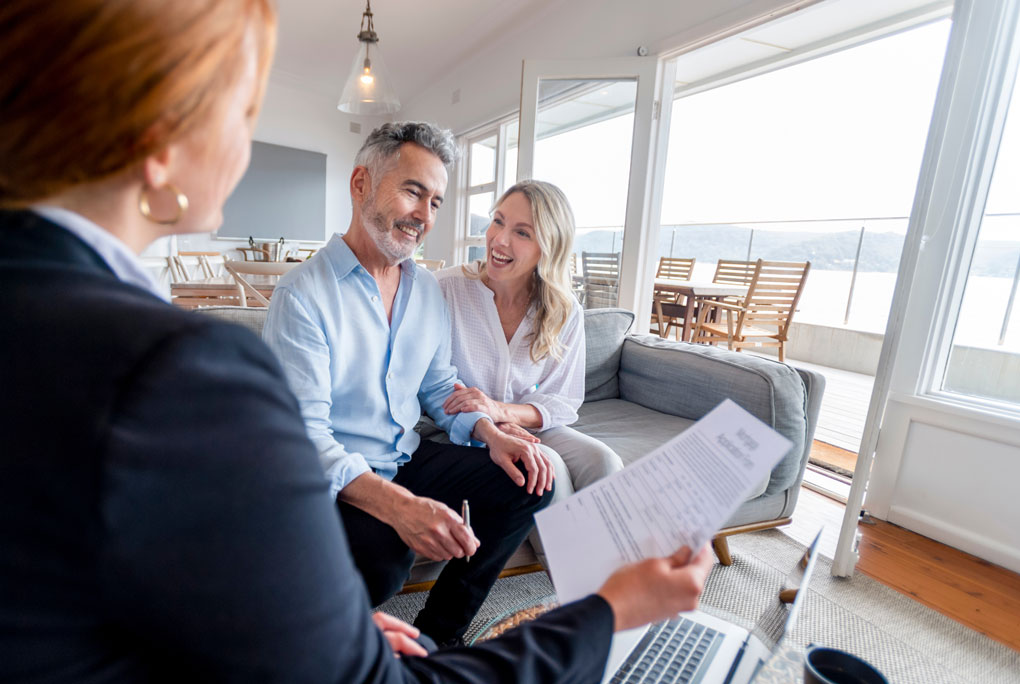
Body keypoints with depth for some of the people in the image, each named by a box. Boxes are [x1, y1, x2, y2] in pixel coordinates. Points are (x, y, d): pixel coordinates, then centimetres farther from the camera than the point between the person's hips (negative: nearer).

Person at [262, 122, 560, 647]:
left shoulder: (428, 289, 6)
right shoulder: (302, 295, -15)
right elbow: (304, 432, -21)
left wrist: (491, 434, -7)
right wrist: (396, 505, -35)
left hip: (410, 458, 7)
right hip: (337, 479, -6)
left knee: (527, 480, -7)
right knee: (378, 562, -34)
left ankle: (436, 634, 6)